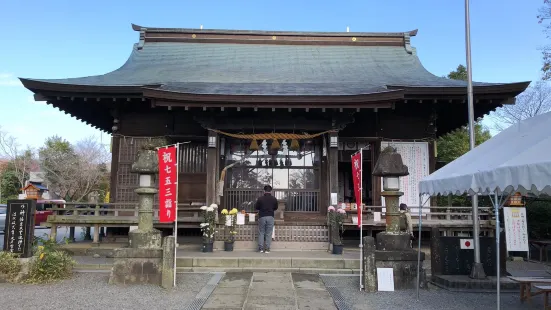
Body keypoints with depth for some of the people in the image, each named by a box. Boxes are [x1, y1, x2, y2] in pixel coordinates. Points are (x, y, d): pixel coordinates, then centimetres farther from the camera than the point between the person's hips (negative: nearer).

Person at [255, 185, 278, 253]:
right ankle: (267, 249, 4)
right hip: (270, 217, 1)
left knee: (261, 233, 9)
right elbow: (275, 208, 11)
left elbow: (256, 207, 3)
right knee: (268, 234, 5)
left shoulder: (260, 198, -6)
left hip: (262, 217, 0)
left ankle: (261, 248, 7)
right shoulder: (274, 199, -2)